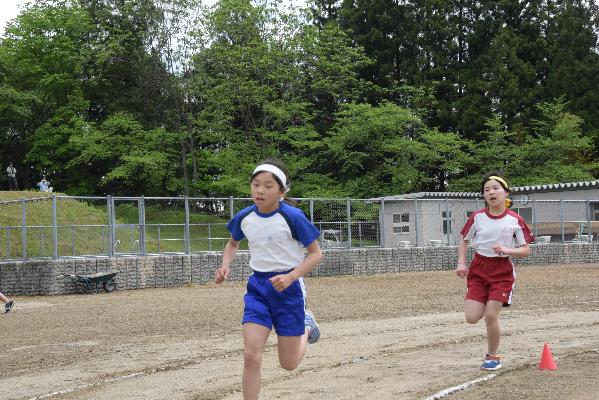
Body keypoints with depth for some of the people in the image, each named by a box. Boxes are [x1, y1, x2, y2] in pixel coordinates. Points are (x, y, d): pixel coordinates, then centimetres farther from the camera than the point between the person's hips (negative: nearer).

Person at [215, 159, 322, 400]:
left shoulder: (292, 216, -16)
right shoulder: (244, 217, -2)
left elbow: (316, 253, -9)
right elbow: (233, 243, 19)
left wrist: (290, 277, -22)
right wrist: (225, 266, 0)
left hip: (287, 287, -3)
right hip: (257, 287, 3)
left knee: (288, 364, 7)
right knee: (251, 356, -13)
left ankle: (306, 327, 39)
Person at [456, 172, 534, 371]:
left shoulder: (515, 220, -6)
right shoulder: (477, 217, -2)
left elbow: (526, 250, -1)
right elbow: (463, 241, 10)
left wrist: (507, 250, -19)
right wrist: (461, 263, -4)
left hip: (502, 271, -2)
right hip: (478, 269, 2)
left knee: (491, 315, -11)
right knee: (472, 318, -7)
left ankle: (492, 357, 11)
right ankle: (485, 303, 29)